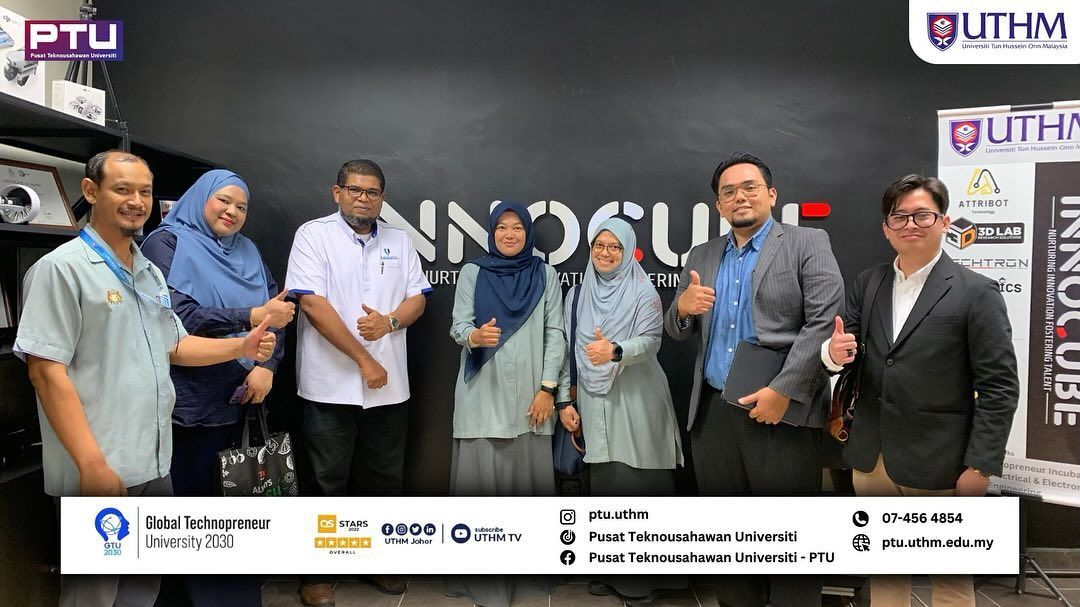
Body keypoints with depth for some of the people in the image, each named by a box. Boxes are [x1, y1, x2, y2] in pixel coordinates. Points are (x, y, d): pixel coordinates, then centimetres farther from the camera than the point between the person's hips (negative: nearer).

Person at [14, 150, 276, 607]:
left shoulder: (151, 273, 14)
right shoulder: (62, 267, -11)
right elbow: (46, 370, -16)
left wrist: (241, 347, 4)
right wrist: (92, 463, -21)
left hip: (155, 465, 8)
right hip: (100, 471, -7)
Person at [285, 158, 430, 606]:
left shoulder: (399, 241, 10)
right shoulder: (313, 235, -5)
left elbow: (418, 297, 10)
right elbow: (313, 304, -14)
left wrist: (390, 321, -13)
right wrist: (364, 361, -15)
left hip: (389, 385, 5)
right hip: (331, 385, -4)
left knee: (384, 478, 15)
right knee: (327, 483, 7)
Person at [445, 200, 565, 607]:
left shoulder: (545, 275, 7)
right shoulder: (472, 273, 6)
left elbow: (555, 333, 3)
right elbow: (458, 326, 0)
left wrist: (548, 388, -5)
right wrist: (476, 336, -24)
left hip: (530, 394, 1)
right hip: (483, 394, 0)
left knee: (528, 476, 4)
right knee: (481, 478, -1)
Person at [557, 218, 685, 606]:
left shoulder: (643, 292, 0)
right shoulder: (577, 294, 12)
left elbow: (650, 341, -13)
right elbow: (567, 349, 11)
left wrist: (614, 351, -33)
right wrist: (564, 400, 6)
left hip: (635, 403, -3)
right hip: (593, 403, 3)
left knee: (636, 486, -2)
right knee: (603, 486, 6)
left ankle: (642, 576, 11)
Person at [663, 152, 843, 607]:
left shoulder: (807, 244, 0)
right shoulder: (702, 257, 14)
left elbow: (824, 321, -10)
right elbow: (678, 332, 16)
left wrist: (783, 391, -18)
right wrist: (682, 306, -8)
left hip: (784, 412, -4)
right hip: (713, 412, 5)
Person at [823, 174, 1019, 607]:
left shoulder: (976, 292, -7)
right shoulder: (867, 284, 7)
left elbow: (999, 386, -8)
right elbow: (846, 353, 7)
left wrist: (980, 465, -12)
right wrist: (834, 352, -17)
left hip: (937, 465, -4)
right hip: (872, 459, 4)